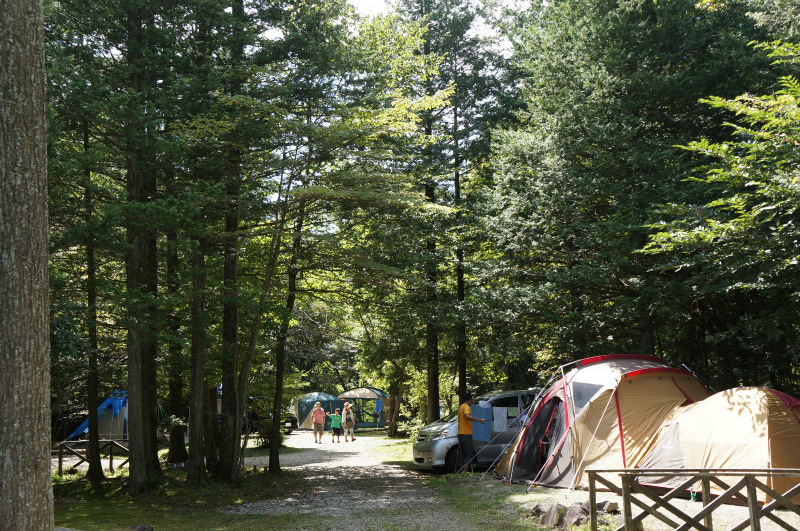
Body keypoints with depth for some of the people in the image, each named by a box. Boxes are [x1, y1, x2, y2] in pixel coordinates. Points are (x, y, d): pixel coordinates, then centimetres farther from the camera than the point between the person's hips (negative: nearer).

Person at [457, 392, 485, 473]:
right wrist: (479, 420, -34)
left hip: (460, 434, 10)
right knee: (469, 454, -9)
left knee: (462, 454, 12)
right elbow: (467, 416, -31)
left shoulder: (460, 407, 20)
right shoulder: (466, 407, -11)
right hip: (466, 434, -10)